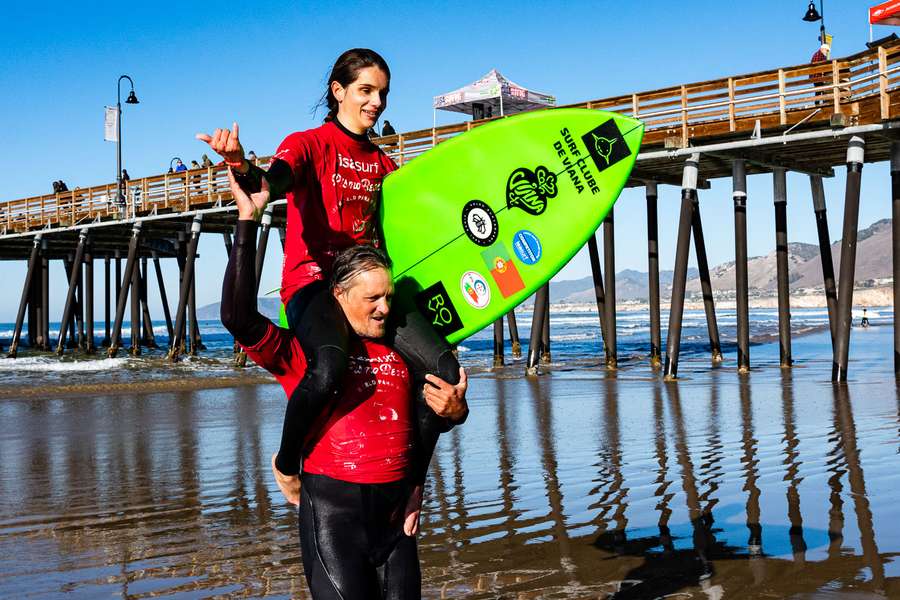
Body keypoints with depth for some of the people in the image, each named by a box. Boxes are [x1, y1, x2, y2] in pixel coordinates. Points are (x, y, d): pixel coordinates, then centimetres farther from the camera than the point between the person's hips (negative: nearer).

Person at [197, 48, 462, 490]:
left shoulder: (382, 164, 20)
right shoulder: (308, 144, 0)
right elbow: (275, 183, -23)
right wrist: (243, 169, -45)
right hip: (312, 284, -6)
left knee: (445, 370, -16)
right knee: (330, 365, -37)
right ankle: (287, 464, -9)